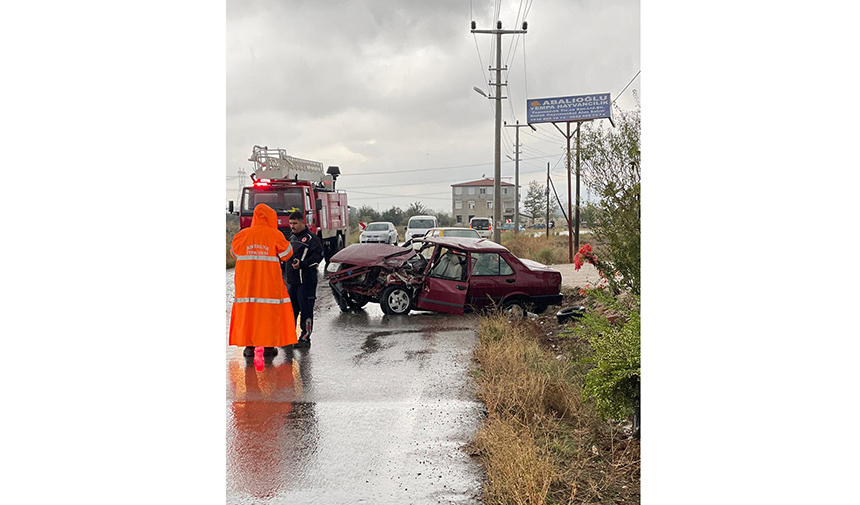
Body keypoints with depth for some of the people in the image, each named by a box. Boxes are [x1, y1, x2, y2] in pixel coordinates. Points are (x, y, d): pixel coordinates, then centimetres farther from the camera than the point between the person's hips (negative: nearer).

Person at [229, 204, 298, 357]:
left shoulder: (242, 235, 2)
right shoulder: (275, 235, -5)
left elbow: (234, 253, 14)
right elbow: (286, 254, 3)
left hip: (246, 282, 2)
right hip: (269, 281, -2)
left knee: (246, 311, 8)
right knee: (269, 311, 6)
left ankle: (249, 346, 8)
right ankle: (269, 346, 7)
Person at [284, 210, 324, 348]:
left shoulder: (311, 238, -6)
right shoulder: (292, 238, 20)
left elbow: (317, 256, -14)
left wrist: (302, 264, -24)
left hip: (306, 281, -8)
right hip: (291, 281, 8)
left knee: (306, 310, -5)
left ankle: (305, 338, -1)